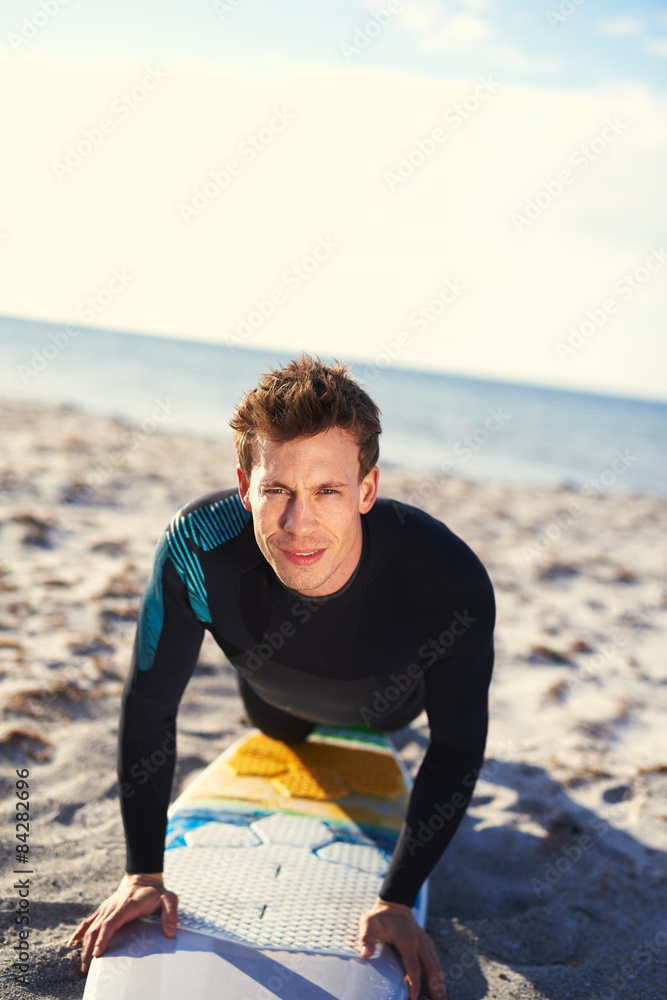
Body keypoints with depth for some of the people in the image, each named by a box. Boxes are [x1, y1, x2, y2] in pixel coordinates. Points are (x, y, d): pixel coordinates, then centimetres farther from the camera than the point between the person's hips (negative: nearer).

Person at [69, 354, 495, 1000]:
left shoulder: (453, 584, -47)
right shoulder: (198, 548, -44)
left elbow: (457, 750, -30)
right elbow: (149, 705, -29)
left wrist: (397, 901, -30)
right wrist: (142, 875, -26)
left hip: (388, 703, -1)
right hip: (281, 698, 1)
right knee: (277, 733, 38)